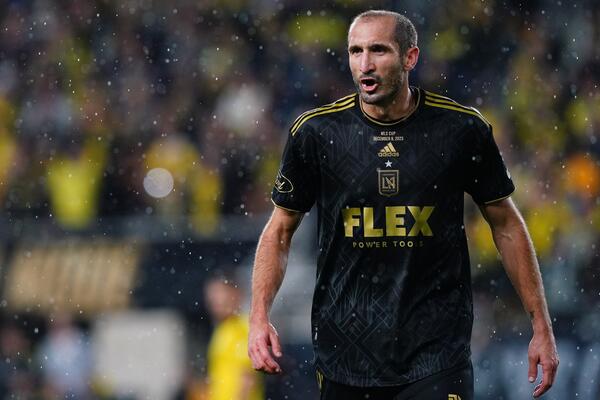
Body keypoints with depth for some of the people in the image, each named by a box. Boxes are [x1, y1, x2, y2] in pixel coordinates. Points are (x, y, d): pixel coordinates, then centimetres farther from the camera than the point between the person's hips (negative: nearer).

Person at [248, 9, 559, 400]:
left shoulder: (463, 129, -3)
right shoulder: (315, 132, -2)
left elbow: (506, 223, 7)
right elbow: (281, 227, 7)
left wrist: (541, 325, 7)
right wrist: (259, 316, -6)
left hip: (437, 346, -1)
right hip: (346, 348, 1)